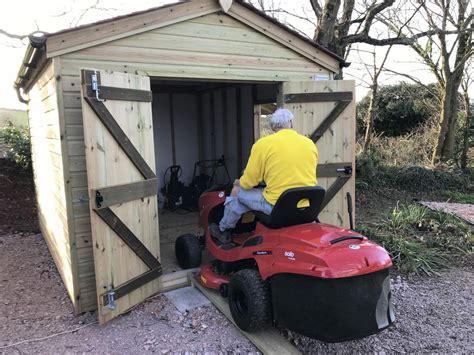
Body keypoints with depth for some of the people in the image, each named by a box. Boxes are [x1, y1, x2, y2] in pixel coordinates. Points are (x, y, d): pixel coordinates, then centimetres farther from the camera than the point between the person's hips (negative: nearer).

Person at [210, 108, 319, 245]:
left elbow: (248, 182, -4)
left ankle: (223, 231, 35)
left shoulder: (263, 144, -7)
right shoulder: (310, 143, 6)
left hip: (277, 206, -5)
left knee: (237, 191, 17)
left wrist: (239, 183, 19)